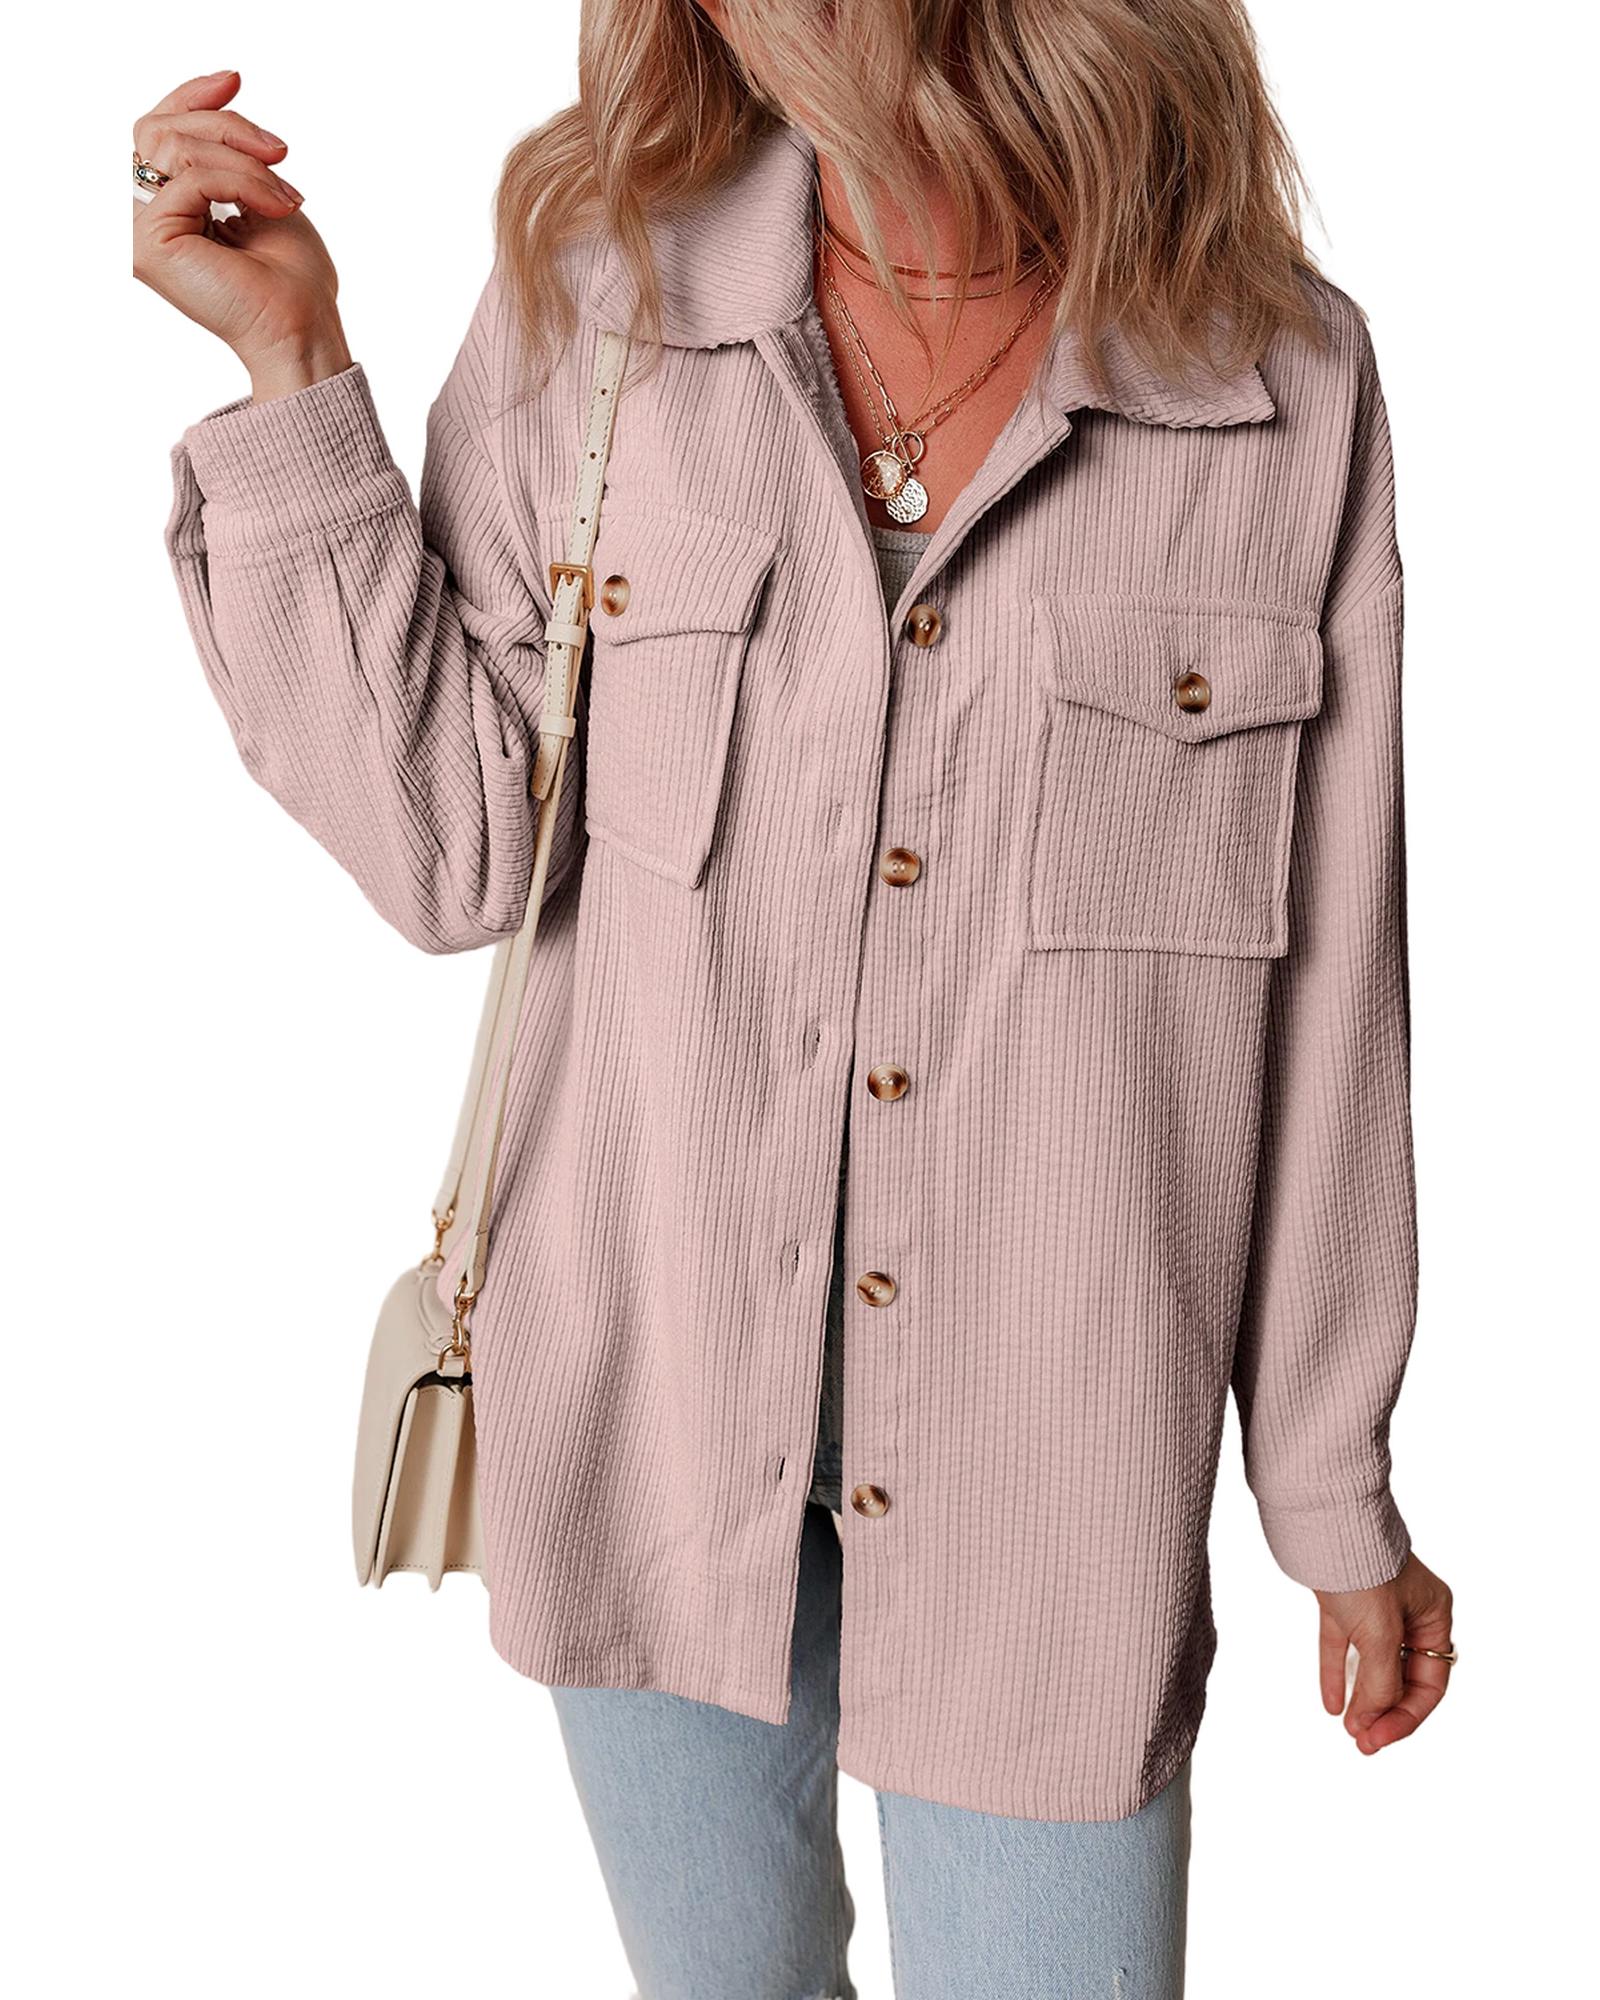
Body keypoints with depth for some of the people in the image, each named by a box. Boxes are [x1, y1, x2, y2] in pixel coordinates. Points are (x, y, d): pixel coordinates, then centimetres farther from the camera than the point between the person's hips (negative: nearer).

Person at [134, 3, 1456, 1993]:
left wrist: (1335, 1493, 4)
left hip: (1046, 1459, -1)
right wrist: (290, 370, -11)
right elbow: (451, 855, -5)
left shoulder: (1289, 384, -8)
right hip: (654, 1406, 2)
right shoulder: (587, 289, -4)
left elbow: (1326, 1000, -3)